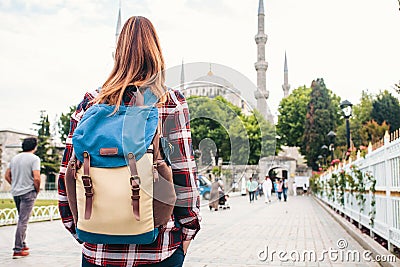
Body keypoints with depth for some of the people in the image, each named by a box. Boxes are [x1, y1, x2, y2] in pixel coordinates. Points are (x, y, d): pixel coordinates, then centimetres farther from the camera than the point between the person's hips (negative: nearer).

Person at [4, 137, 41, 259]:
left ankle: (22, 244, 29)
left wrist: (15, 185, 17)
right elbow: (36, 178, -20)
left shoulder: (14, 158, 10)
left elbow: (7, 176, 13)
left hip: (15, 193, 7)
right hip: (28, 192, -7)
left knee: (21, 219, 21)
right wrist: (37, 190, -5)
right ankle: (18, 250, -1)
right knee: (23, 221, -3)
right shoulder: (34, 158, -11)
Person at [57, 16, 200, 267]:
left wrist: (78, 228, 13)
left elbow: (68, 175, 2)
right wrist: (188, 231, 4)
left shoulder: (91, 103, 2)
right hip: (160, 247, -2)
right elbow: (184, 172, -8)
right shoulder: (172, 103, -5)